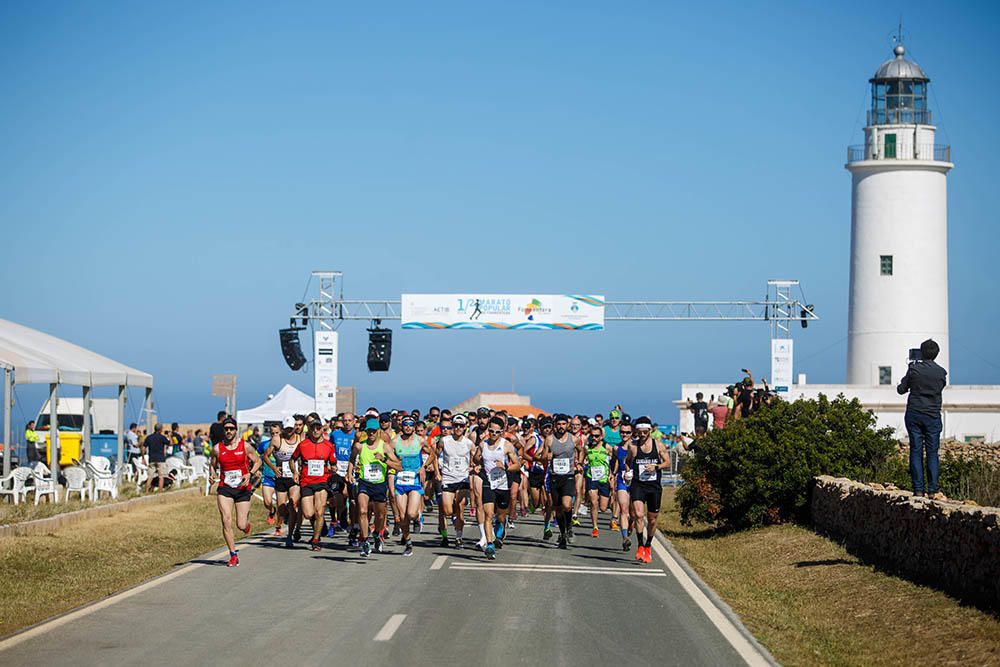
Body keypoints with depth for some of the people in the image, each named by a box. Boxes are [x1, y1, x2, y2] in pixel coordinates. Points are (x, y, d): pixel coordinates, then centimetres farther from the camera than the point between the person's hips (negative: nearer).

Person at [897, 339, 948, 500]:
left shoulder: (914, 369, -5)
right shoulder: (941, 372, -1)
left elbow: (901, 389, 4)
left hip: (913, 414, 0)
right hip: (933, 415, 0)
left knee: (916, 451, 2)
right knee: (932, 453, 3)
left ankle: (918, 489, -1)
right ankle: (933, 490, -2)